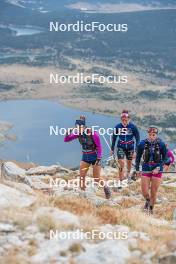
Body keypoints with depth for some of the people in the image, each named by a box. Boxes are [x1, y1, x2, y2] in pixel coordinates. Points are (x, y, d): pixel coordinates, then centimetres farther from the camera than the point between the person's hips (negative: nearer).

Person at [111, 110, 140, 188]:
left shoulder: (133, 127, -13)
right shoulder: (118, 127, -11)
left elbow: (137, 138, -5)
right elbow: (114, 138, 3)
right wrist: (112, 149, 7)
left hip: (130, 147, 1)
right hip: (121, 147, -1)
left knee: (129, 162, 18)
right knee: (121, 164, -13)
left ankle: (128, 174, 51)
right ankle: (121, 182, -10)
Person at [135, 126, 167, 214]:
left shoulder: (161, 144, -9)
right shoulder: (142, 144, -6)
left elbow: (164, 158, -1)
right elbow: (138, 157, 6)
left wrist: (158, 168, -13)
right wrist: (137, 169, 3)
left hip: (157, 170, -1)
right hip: (146, 169, 1)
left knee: (153, 192, 3)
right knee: (144, 192, -2)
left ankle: (151, 209, 24)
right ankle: (147, 201, 32)